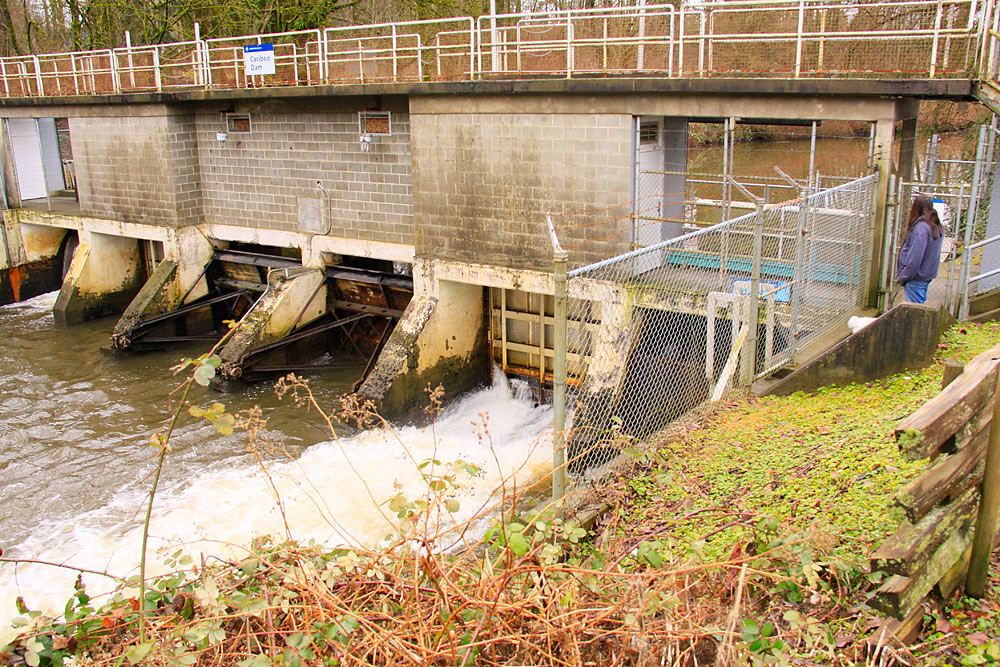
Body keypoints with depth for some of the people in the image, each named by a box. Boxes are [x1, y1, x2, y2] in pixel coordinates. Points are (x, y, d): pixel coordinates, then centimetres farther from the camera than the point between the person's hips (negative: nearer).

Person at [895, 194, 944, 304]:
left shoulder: (921, 227, -20)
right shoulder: (936, 226, 9)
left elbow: (915, 258, -22)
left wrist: (903, 276, -12)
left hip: (916, 278, -9)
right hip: (927, 276, 9)